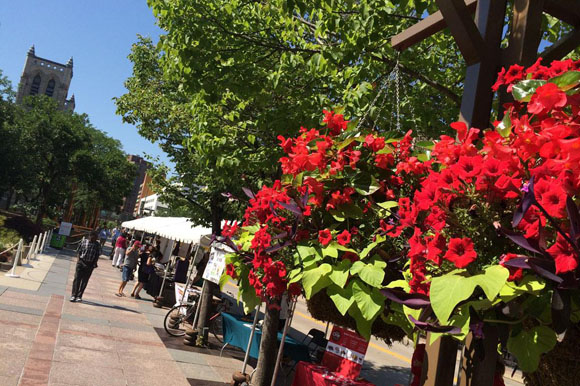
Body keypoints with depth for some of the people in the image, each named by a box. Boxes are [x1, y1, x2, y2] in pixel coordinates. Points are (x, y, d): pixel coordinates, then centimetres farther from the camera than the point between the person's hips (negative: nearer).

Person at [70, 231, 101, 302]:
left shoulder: (97, 245, -1)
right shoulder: (84, 241, 0)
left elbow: (97, 255, 2)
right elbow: (79, 251, 6)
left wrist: (94, 264, -5)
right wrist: (79, 260, 0)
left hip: (90, 265, 0)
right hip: (81, 262, 0)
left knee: (84, 281, 5)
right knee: (77, 279, -3)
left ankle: (79, 296, 15)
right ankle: (74, 295, 3)